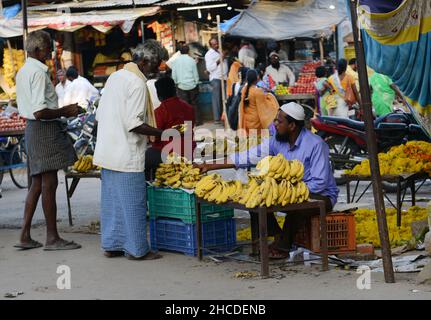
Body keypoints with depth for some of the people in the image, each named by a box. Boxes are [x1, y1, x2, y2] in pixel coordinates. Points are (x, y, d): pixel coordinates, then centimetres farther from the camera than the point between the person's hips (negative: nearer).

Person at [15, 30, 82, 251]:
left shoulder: (22, 72, 13)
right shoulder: (38, 73, -18)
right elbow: (40, 112, -24)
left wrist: (60, 111, 17)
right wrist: (65, 112, -12)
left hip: (32, 128, 10)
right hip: (45, 130, -10)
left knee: (37, 183, 14)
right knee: (49, 183, -2)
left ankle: (25, 236, 15)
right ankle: (52, 238, 5)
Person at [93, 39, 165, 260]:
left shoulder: (115, 77, 12)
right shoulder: (137, 83, -15)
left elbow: (100, 115, 16)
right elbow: (134, 124, -21)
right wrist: (161, 133, -13)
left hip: (107, 152, 9)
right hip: (127, 155, -9)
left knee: (112, 200, 13)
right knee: (134, 203, -1)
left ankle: (111, 245, 19)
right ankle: (136, 249, 5)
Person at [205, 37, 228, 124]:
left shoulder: (219, 52, 19)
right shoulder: (209, 54, -3)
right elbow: (209, 68, -13)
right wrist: (219, 61, -17)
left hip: (224, 77, 7)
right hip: (216, 78, -7)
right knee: (217, 98, -7)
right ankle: (217, 118, -6)